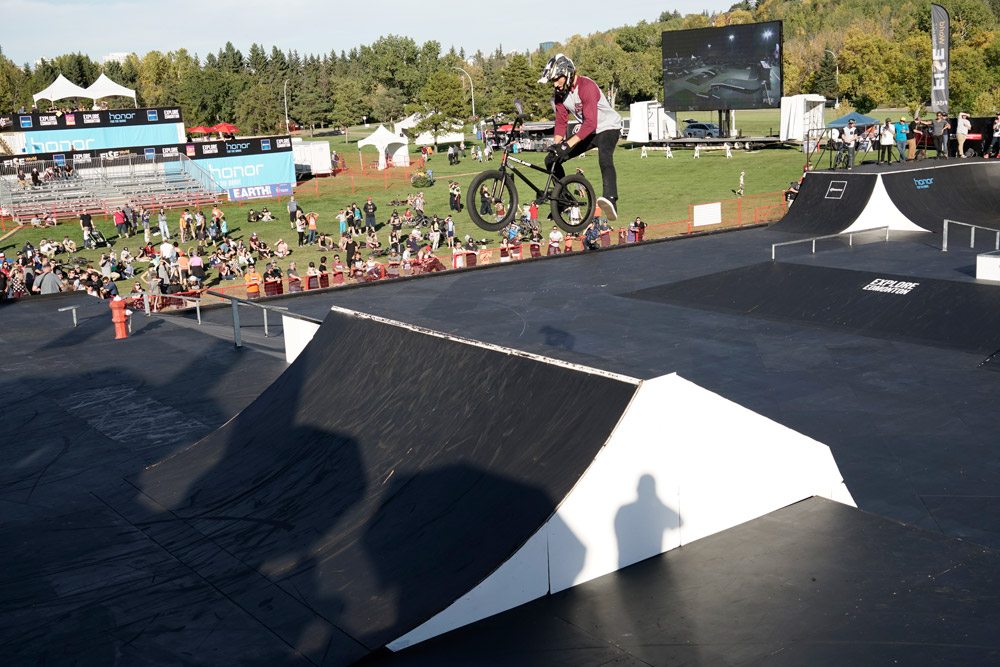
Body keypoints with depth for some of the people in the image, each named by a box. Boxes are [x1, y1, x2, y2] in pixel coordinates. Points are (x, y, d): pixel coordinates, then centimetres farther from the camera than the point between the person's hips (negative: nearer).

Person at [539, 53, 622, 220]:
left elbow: (590, 123, -36)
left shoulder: (586, 86, -28)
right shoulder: (559, 92, -5)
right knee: (551, 160, 0)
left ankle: (611, 199, -54)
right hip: (588, 131, 8)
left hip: (608, 128, -8)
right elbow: (561, 122, -2)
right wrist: (555, 144, -20)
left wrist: (567, 144, -42)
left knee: (604, 158, -39)